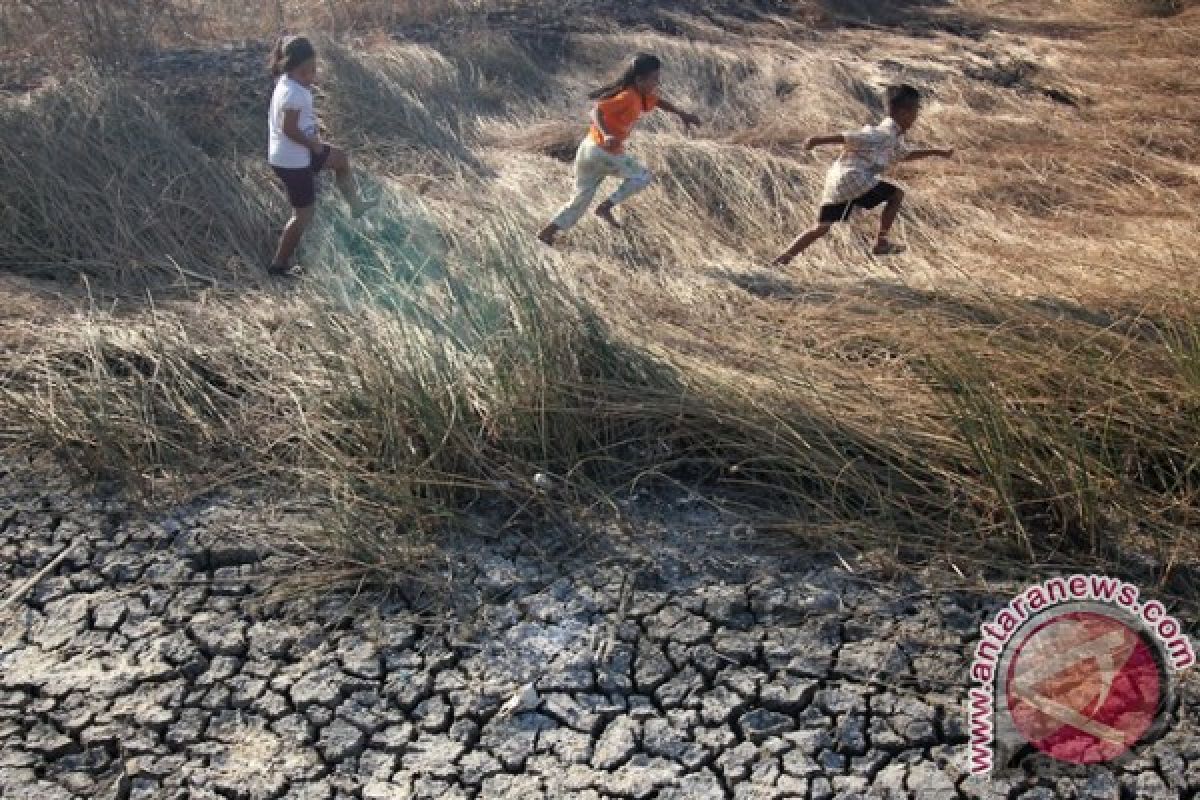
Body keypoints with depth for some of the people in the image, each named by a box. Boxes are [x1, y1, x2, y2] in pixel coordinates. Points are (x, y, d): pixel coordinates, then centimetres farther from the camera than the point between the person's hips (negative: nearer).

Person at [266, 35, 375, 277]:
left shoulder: (292, 84, 5)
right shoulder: (294, 93, -26)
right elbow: (289, 129, -27)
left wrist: (312, 129, 5)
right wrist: (314, 144, -14)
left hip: (298, 154, 10)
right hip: (292, 162, -10)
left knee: (340, 159, 27)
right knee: (303, 215, 3)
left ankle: (355, 205, 43)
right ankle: (279, 264, 14)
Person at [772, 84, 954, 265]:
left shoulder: (895, 138, 21)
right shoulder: (883, 134, -11)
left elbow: (906, 155, 40)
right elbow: (849, 137, -15)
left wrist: (935, 151, 38)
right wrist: (817, 141, -18)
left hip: (836, 181, 9)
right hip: (852, 179, -9)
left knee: (821, 228, 8)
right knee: (896, 194, 3)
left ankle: (783, 258, 2)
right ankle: (881, 242, 4)